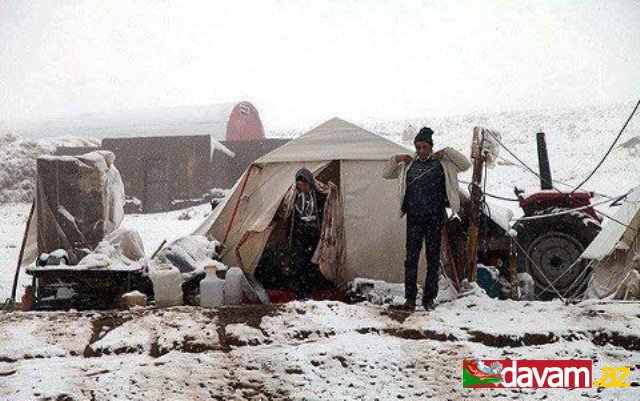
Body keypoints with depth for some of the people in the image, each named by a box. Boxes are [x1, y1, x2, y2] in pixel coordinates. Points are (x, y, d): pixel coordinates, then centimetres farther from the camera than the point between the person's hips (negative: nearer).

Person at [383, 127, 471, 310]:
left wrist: (447, 152, -8)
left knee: (433, 258, 4)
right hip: (414, 218, 1)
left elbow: (466, 165, -3)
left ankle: (429, 298, 13)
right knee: (411, 257, -4)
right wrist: (395, 160, 1)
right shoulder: (408, 165, 11)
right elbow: (386, 174, 17)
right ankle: (410, 298, -1)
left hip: (435, 218, -1)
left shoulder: (443, 163, 5)